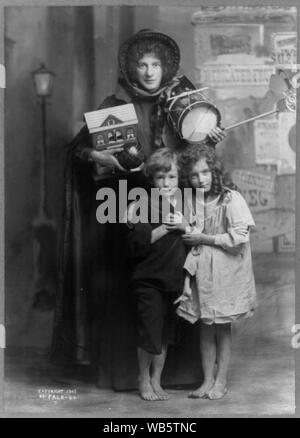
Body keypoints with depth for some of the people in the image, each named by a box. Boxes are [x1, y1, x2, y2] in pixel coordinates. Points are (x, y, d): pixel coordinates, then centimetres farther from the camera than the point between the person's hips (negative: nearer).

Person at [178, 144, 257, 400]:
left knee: (223, 328, 5)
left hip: (226, 274, -4)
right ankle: (208, 380, 18)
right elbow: (194, 246, 6)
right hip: (202, 273, 4)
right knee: (206, 328, 8)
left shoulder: (231, 199, -9)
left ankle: (221, 381, 16)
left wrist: (205, 239, -11)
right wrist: (187, 278, -4)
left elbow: (239, 238, -16)